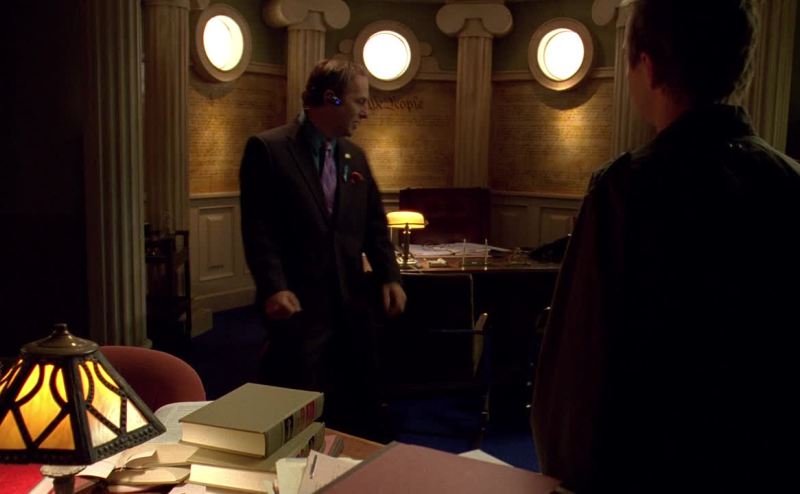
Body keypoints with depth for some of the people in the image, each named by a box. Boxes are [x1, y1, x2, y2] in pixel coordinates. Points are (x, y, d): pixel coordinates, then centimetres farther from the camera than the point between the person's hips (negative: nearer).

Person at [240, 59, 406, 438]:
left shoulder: (355, 156, 12)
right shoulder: (267, 149, -7)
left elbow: (375, 224, 14)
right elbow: (257, 227, -13)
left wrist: (389, 276, 1)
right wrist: (274, 287, -23)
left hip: (351, 307, 6)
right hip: (298, 308, -6)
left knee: (357, 412, 15)